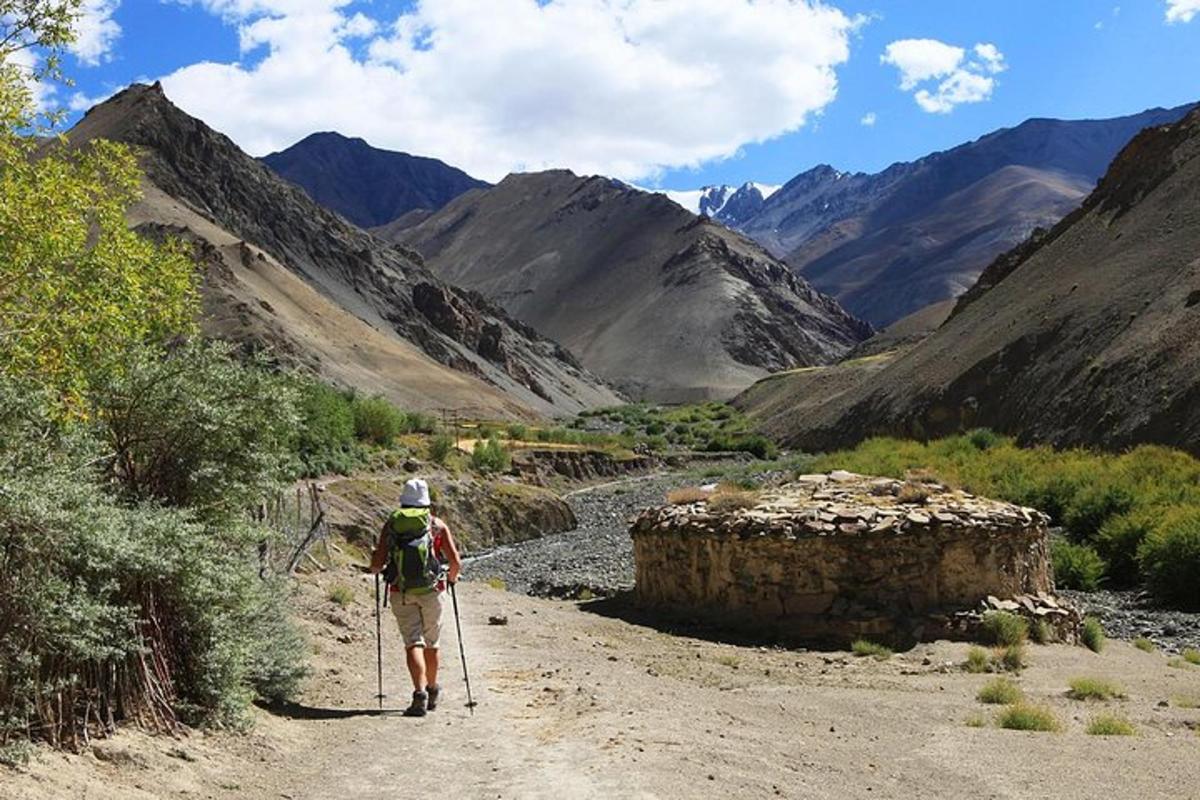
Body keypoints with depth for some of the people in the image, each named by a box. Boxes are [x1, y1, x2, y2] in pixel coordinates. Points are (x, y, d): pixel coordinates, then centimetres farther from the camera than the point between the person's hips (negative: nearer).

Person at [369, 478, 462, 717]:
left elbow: (376, 564, -1)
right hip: (432, 591, 0)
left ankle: (420, 694, -17)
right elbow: (455, 562, -2)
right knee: (431, 643, 17)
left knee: (413, 643, -1)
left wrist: (377, 569, 22)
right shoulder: (437, 525, 3)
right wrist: (451, 578, 18)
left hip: (401, 593, 0)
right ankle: (432, 693, 33)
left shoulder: (391, 525, 4)